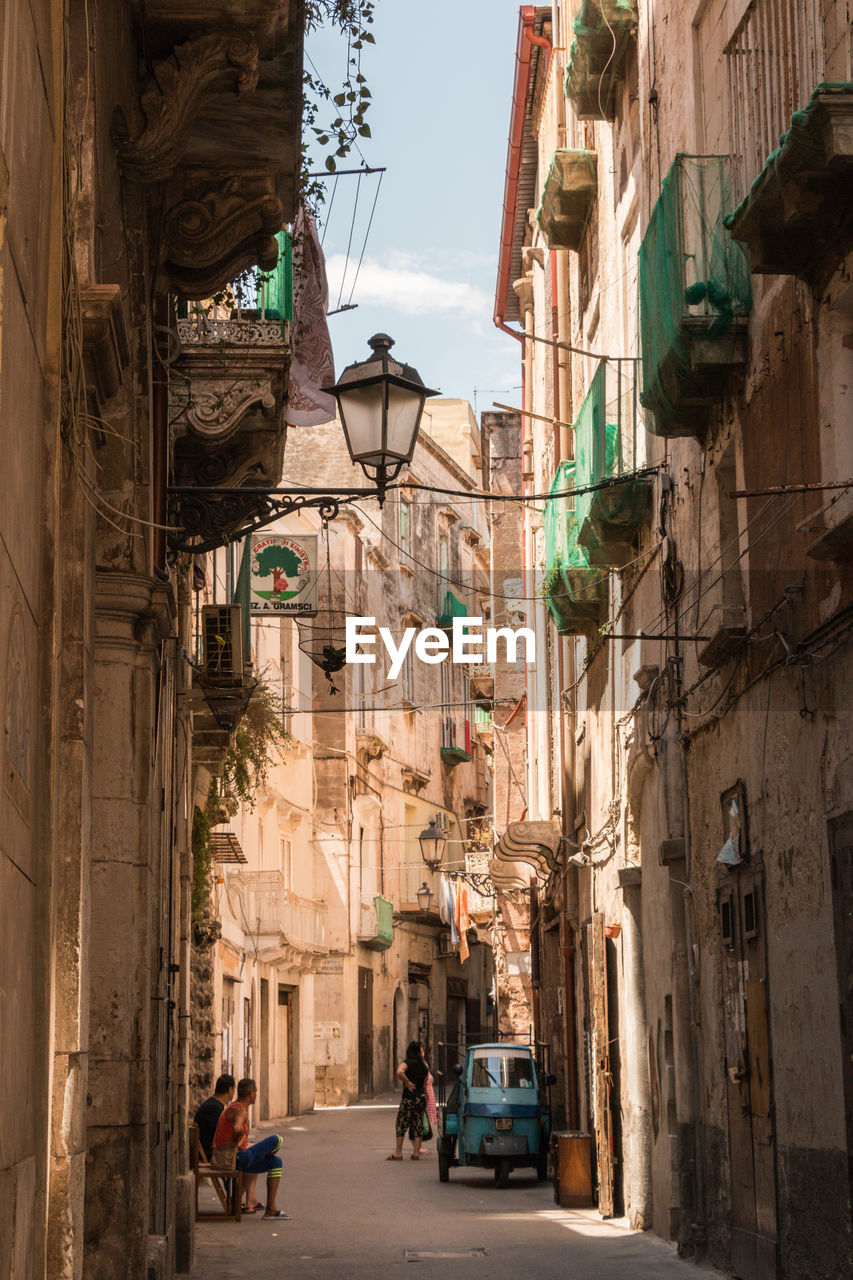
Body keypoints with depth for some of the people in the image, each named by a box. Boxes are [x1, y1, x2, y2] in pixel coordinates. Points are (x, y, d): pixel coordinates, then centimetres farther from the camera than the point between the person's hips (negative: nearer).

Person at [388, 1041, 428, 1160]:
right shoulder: (424, 1066, 9)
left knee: (401, 1125, 2)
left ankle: (398, 1153, 2)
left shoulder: (406, 1063, -8)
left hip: (409, 1098, -5)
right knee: (418, 1125, 9)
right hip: (421, 1097, 5)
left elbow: (399, 1072, -28)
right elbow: (425, 1083, 12)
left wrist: (407, 1083, -16)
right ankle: (416, 1152, 7)